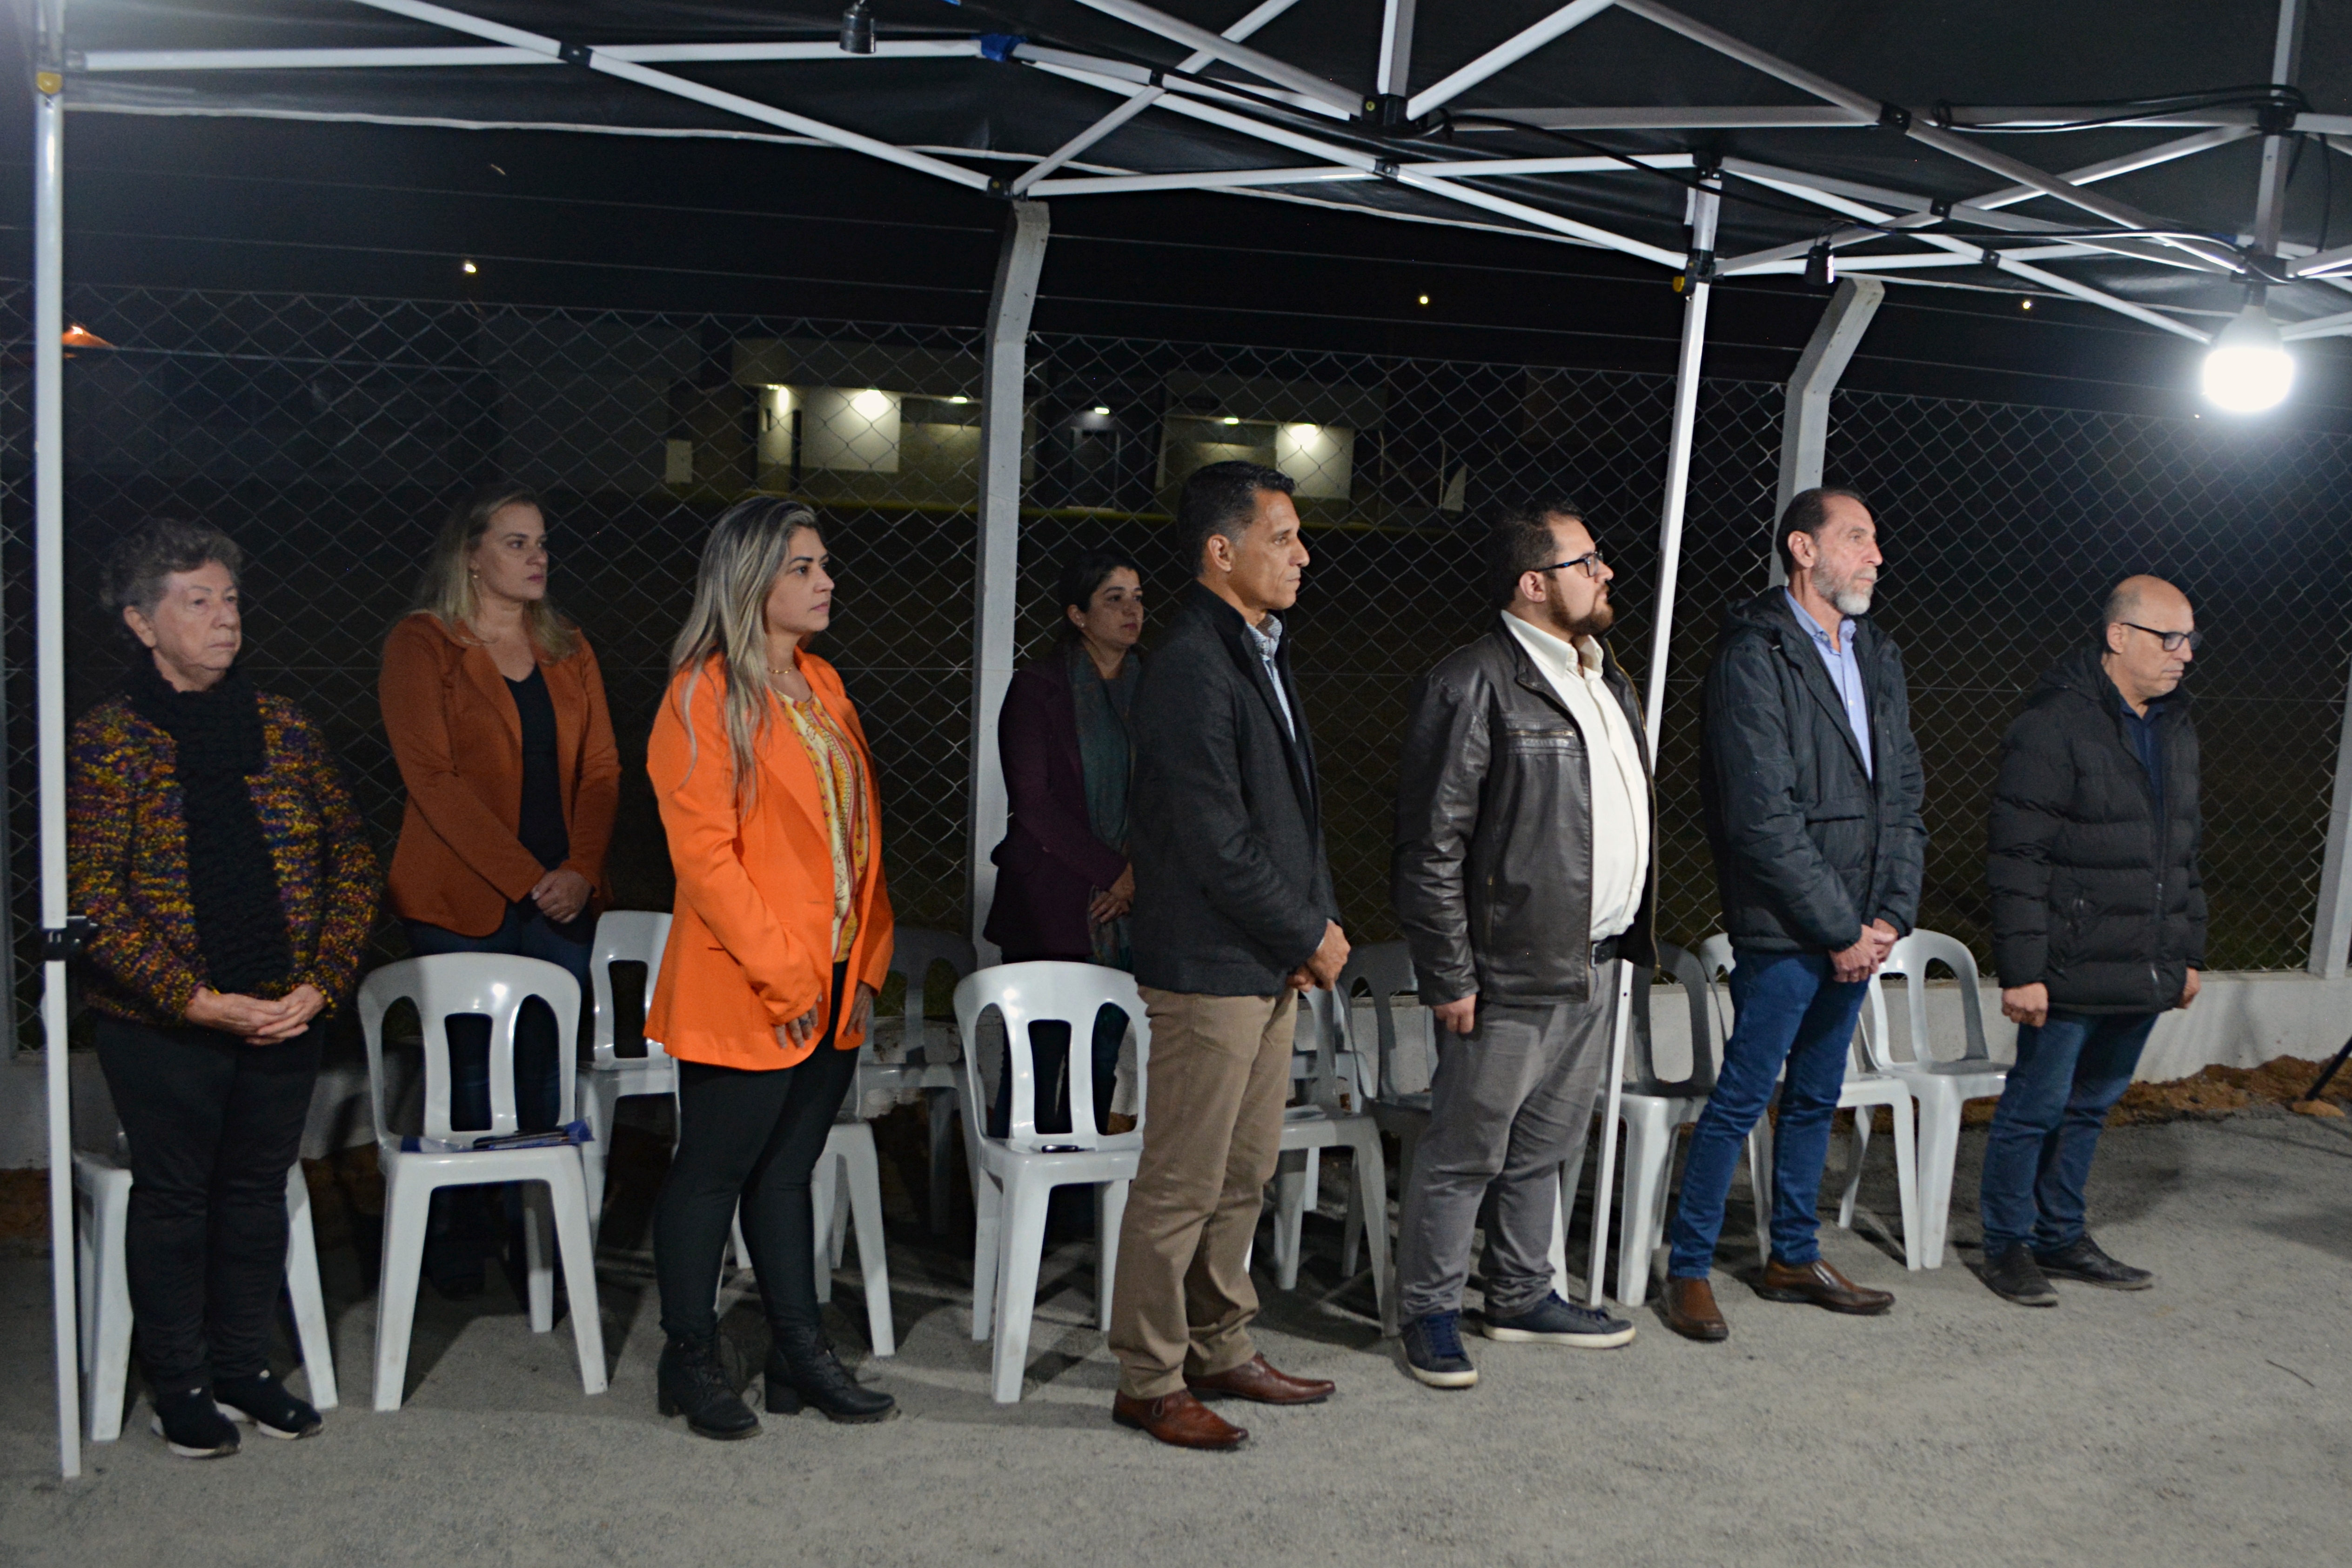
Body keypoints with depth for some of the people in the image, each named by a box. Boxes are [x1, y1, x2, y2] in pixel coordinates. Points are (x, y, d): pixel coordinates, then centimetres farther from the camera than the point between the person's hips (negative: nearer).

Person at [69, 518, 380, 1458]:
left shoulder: (284, 730, 5)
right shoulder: (109, 741, -7)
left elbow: (353, 865, 5)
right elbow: (92, 901, -12)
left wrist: (320, 985, -7)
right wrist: (199, 1000, -19)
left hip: (286, 1019, 4)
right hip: (163, 1028, -3)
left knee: (257, 1190, 14)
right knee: (173, 1194, 9)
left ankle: (242, 1365, 30)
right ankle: (178, 1386, 25)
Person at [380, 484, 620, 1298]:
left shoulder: (568, 651, 15)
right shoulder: (421, 645, -1)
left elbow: (601, 768, 10)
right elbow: (432, 777, -9)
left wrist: (581, 870, -6)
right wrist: (523, 876, -14)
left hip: (562, 898, 4)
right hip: (461, 900, -4)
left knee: (546, 1072, 4)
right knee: (470, 1072, 0)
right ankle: (448, 1236, 18)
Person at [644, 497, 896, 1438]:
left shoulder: (821, 685, 13)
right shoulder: (704, 693, -11)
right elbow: (703, 853, -16)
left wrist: (866, 963, 7)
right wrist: (783, 974, -17)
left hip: (833, 989, 7)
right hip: (745, 996, -7)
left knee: (787, 1171, 15)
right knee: (713, 1172, 6)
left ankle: (799, 1352, 23)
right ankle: (690, 1361, 20)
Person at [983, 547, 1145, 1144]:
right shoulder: (1037, 688, 0)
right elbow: (1032, 803, -7)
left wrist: (1140, 876, -4)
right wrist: (1113, 870, -11)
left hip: (1125, 914, 4)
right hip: (1050, 909, -4)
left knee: (1100, 1066, 6)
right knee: (1036, 1063, -3)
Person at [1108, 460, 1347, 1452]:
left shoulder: (1260, 655, 14)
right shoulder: (1193, 668, -18)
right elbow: (1216, 841, -21)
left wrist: (1319, 924, 6)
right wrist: (1309, 935, -11)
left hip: (1272, 964, 10)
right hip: (1211, 968, -10)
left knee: (1244, 1172, 18)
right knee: (1183, 1183, 1)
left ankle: (1220, 1350, 32)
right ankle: (1149, 1380, 15)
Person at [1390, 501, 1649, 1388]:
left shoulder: (1606, 679, 15)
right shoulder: (1474, 685, -14)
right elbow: (1431, 847, -16)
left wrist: (1631, 936, 16)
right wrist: (1450, 976, -17)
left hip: (1596, 966, 9)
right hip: (1513, 973, -8)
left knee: (1547, 1148, 19)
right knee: (1465, 1152, 3)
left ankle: (1522, 1297, 33)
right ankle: (1430, 1312, 18)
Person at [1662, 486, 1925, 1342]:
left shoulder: (1877, 656, 12)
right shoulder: (1756, 655, -13)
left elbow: (1903, 797, 13)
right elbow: (1763, 819, -18)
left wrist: (1890, 917, 1)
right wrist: (1843, 930, -14)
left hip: (1859, 932, 8)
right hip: (1783, 928, -8)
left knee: (1816, 1097, 17)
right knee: (1742, 1099, -1)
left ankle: (1793, 1257, 30)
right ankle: (1689, 1270, 11)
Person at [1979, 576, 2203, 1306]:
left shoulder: (2175, 727, 13)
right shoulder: (2054, 725, -13)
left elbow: (2183, 852, 22)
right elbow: (2017, 857, -16)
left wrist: (2188, 954, 19)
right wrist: (2021, 969, -19)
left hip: (2143, 973, 8)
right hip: (2072, 971, -8)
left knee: (2092, 1106, 17)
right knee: (2036, 1107, 2)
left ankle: (2060, 1237, 29)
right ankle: (2008, 1246, 16)